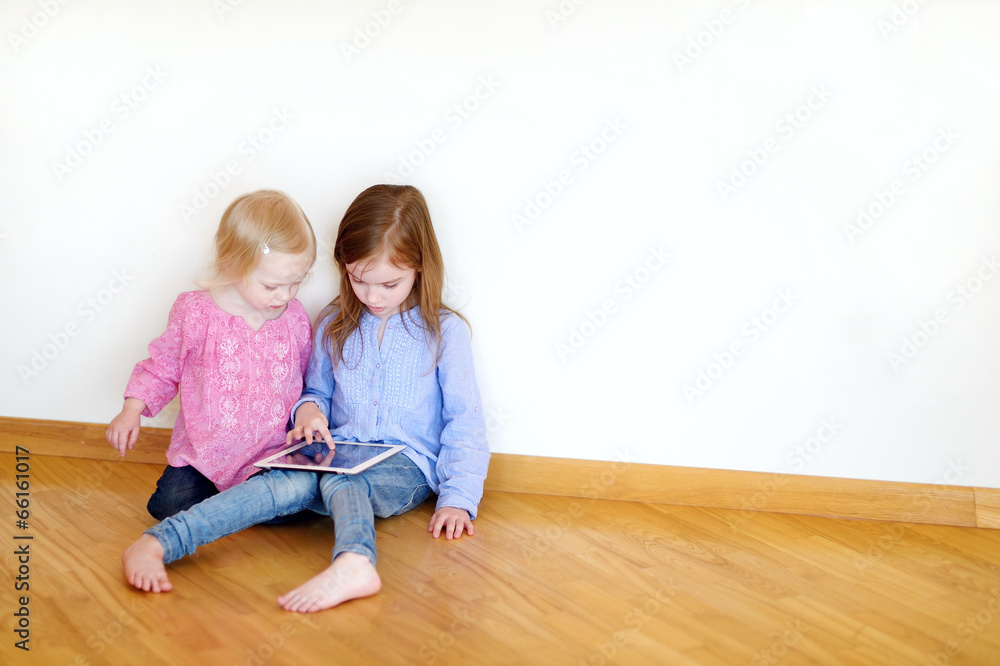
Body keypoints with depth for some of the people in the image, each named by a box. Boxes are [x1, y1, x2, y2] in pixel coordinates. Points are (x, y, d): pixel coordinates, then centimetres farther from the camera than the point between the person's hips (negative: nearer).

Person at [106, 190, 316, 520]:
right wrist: (131, 411, -3)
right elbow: (163, 367, 7)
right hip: (203, 453, 0)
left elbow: (304, 384, 14)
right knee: (168, 504, -20)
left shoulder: (295, 319, 0)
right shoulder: (195, 313, -7)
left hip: (273, 456, 1)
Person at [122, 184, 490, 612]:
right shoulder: (334, 325, 13)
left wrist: (458, 499, -9)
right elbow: (317, 390, 24)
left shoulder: (445, 331, 2)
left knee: (340, 481, -37)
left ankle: (351, 565, -69)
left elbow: (465, 421, 1)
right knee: (292, 483, -31)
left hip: (406, 467, -3)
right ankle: (156, 544, -47)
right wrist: (309, 409, -1)